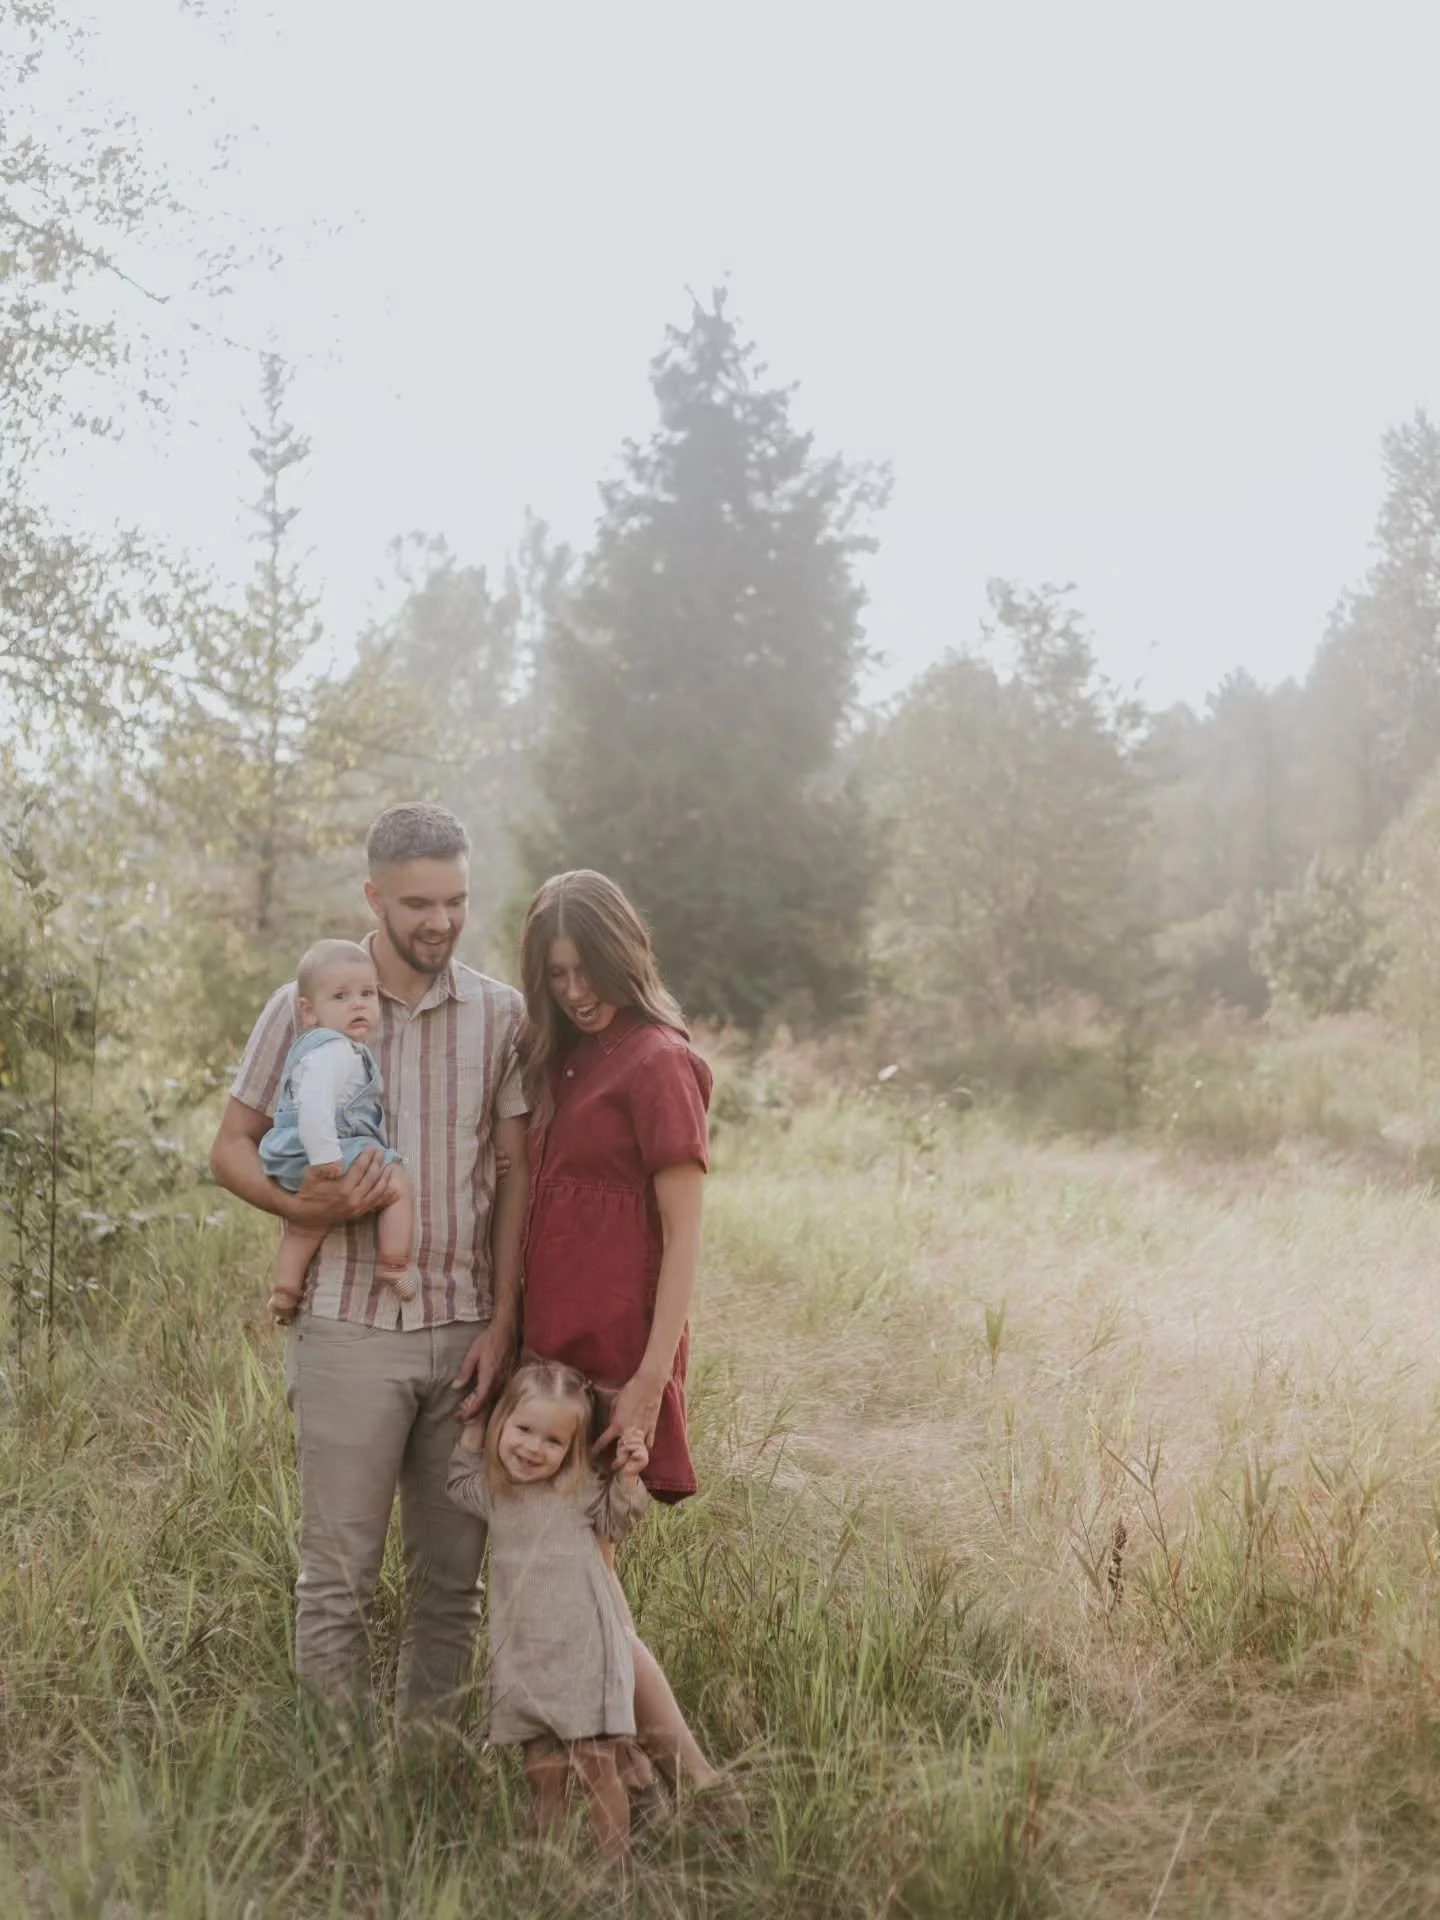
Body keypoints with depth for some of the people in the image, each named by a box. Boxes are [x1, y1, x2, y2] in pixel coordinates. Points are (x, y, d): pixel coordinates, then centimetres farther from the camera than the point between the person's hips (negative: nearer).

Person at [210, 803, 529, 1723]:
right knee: (339, 1574, 3)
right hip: (351, 1329, -2)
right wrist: (303, 1206, -15)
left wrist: (503, 1321, -1)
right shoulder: (304, 1007, 0)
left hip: (465, 1330, 2)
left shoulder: (502, 1014, 4)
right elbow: (232, 1146, 5)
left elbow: (518, 1175, 5)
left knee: (453, 1573, 10)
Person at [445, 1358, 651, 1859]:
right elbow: (460, 1481, 25)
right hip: (523, 1651, 4)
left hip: (583, 1648, -4)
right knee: (541, 1767, 11)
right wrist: (470, 1431, 13)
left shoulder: (581, 1487, -6)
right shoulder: (491, 1491, 6)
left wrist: (627, 1476, -11)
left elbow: (614, 1524, 6)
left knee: (598, 1762, -4)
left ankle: (615, 1856, 2)